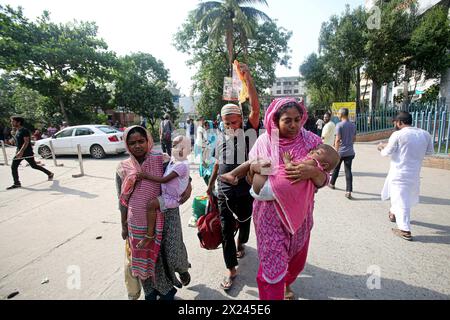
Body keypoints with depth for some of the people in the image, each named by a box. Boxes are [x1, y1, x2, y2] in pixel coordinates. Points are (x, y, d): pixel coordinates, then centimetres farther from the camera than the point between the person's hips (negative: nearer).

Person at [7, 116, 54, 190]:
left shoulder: (25, 131, -15)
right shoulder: (17, 131, 12)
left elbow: (26, 142, -22)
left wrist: (21, 152, -29)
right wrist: (18, 151, 22)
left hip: (27, 152, -9)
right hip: (20, 152, 9)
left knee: (34, 166, -1)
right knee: (13, 167, 5)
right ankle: (17, 183, 11)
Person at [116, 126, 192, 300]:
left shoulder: (161, 160, -8)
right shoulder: (123, 169, 0)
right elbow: (123, 201, 7)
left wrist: (188, 186, -17)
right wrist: (124, 226, 11)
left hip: (164, 218, -2)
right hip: (138, 222, 2)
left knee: (167, 255, -1)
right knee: (144, 257, 14)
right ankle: (151, 291, 43)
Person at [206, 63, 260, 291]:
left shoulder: (249, 131, -6)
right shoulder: (221, 139, 3)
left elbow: (255, 106, -19)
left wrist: (248, 77, -23)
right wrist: (211, 184, 20)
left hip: (246, 190, -1)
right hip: (224, 191, 2)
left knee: (244, 220, 20)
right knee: (226, 229, 3)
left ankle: (241, 243, 53)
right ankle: (231, 269, 18)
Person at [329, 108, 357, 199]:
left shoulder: (339, 125, -12)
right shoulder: (353, 125, 7)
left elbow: (338, 140, -17)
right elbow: (354, 139, 15)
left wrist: (336, 151, -14)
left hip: (340, 151, -4)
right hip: (350, 152, 4)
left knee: (336, 169, 16)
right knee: (348, 171, 2)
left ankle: (332, 184, 36)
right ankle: (349, 192, -4)